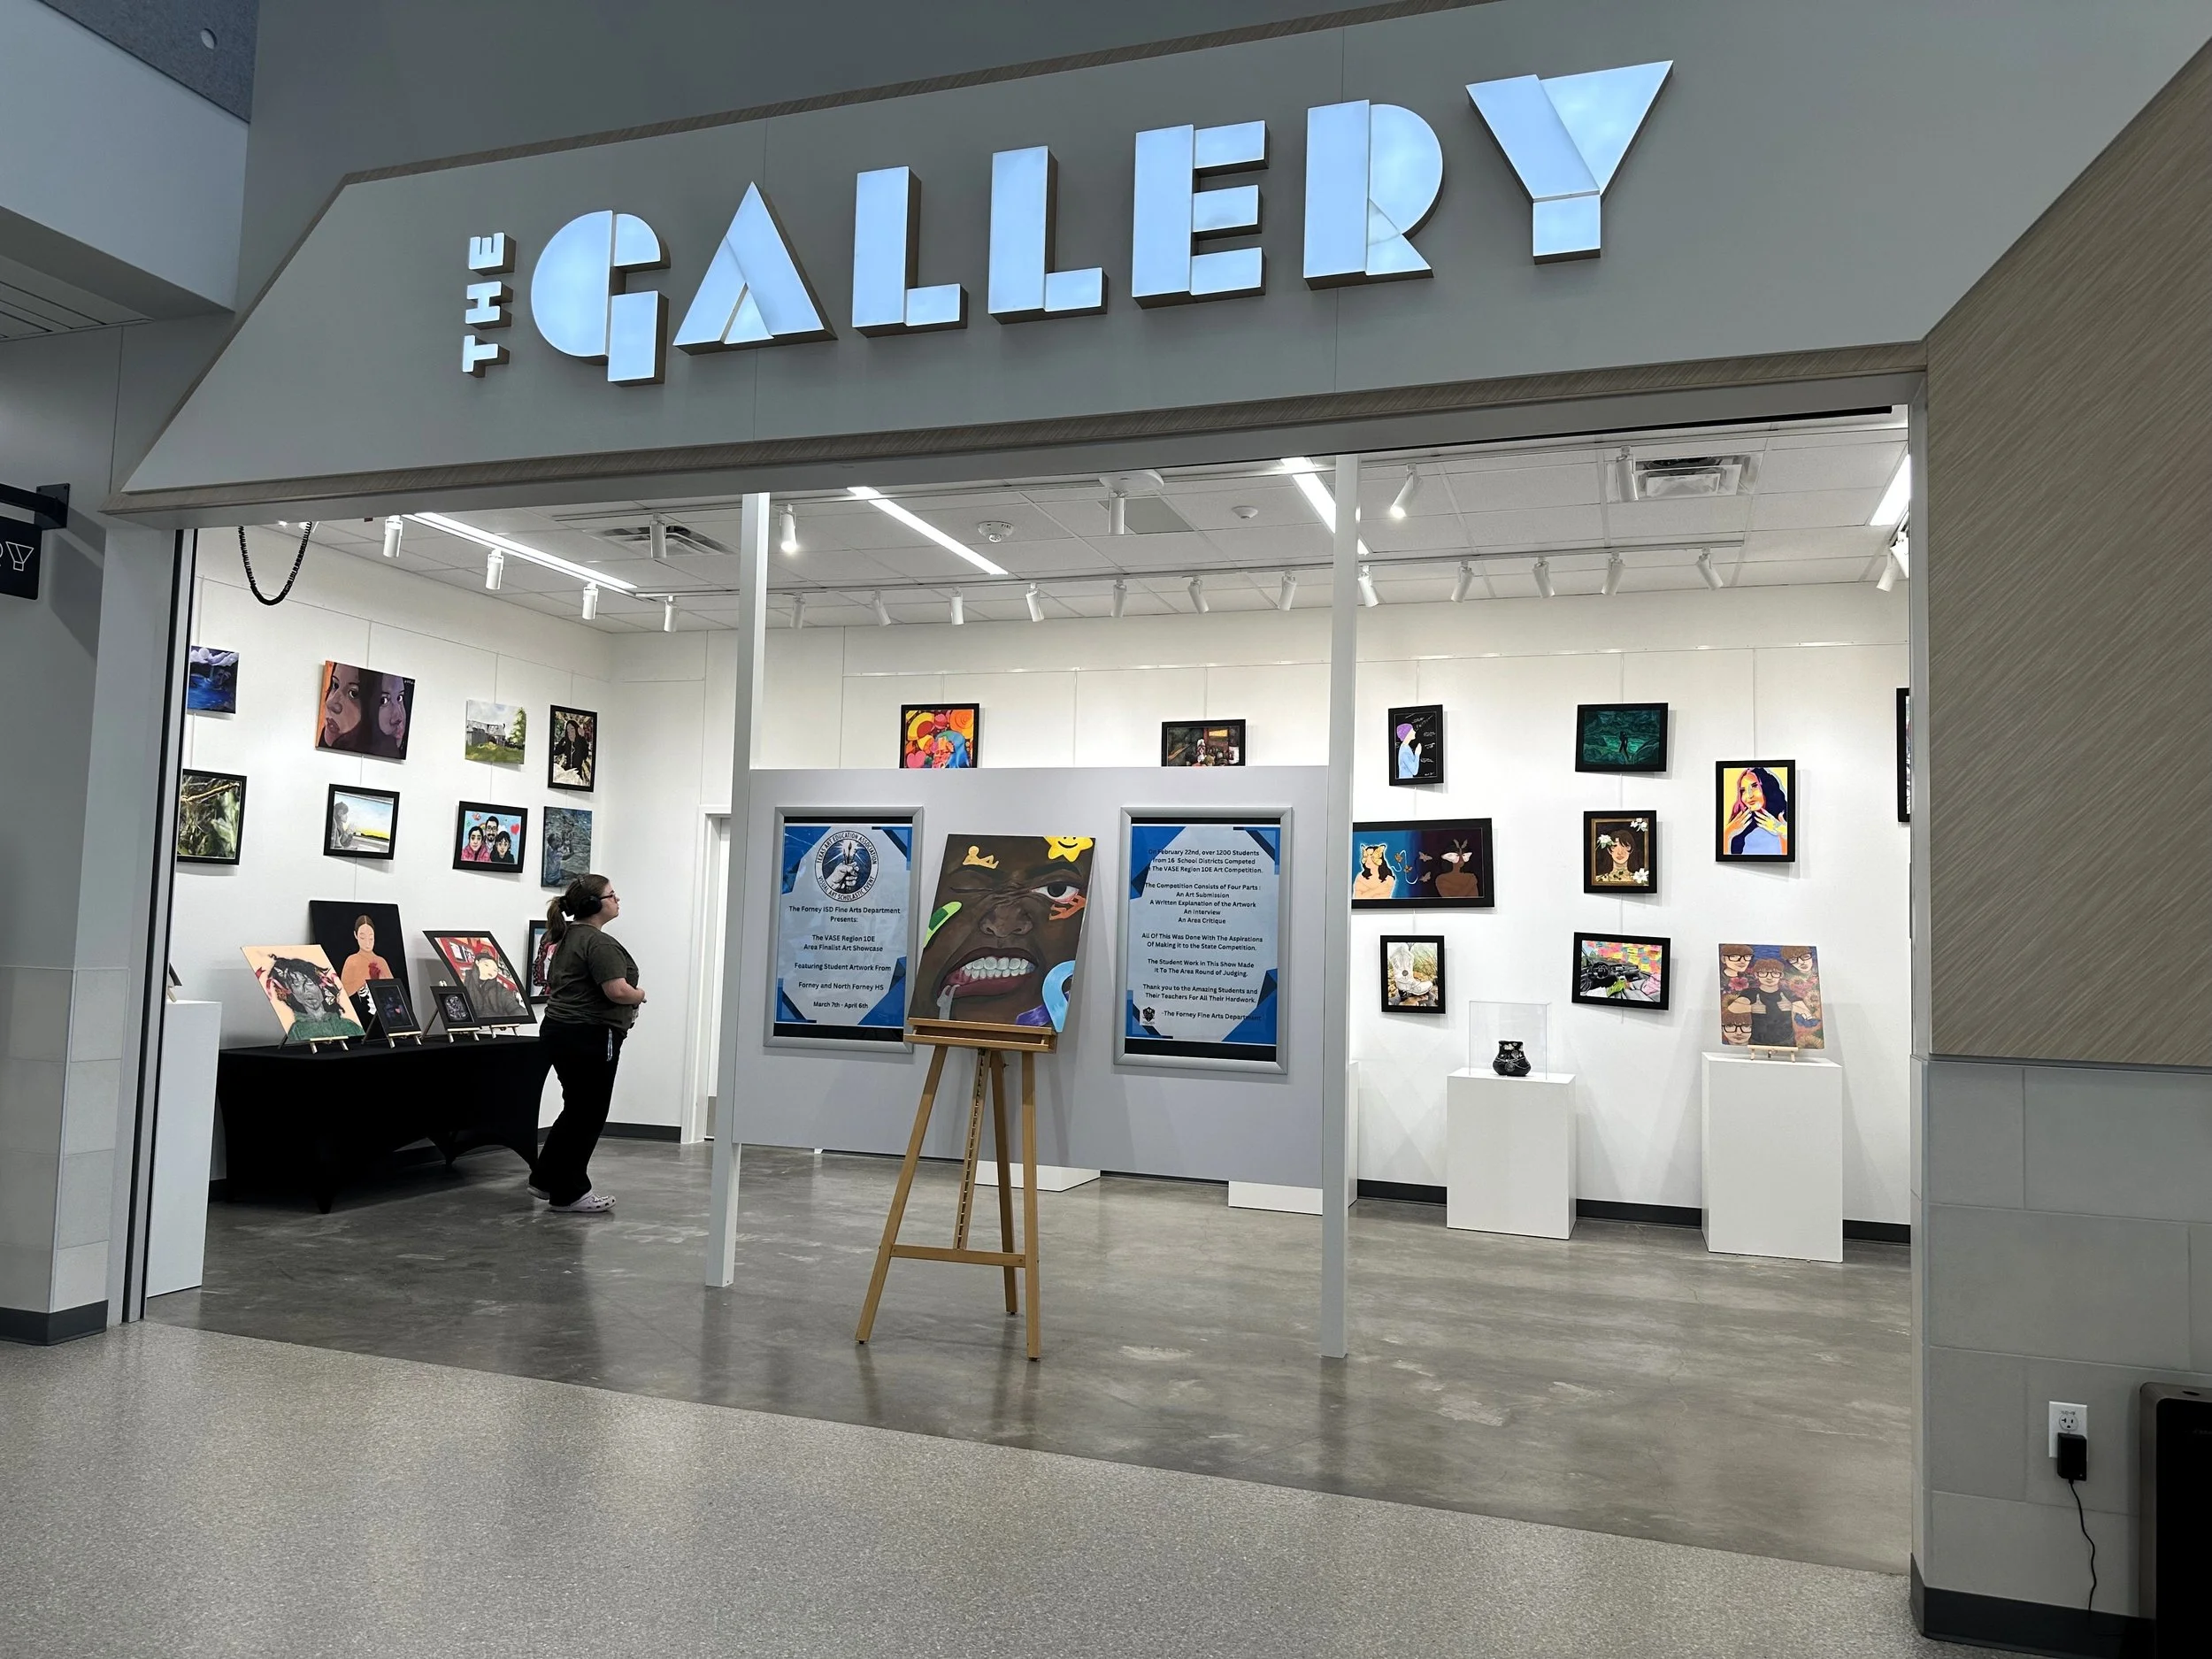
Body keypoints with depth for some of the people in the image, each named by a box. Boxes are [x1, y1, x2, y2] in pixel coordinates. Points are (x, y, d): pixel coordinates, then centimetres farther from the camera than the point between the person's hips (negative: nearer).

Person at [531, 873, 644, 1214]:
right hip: (589, 1038, -10)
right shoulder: (598, 943, -17)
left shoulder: (568, 937, 14)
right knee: (588, 1114, 1)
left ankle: (546, 1179, 26)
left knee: (577, 1109, 19)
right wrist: (640, 995, -5)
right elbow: (618, 990, -26)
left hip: (559, 1030, 10)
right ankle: (569, 1194, 9)